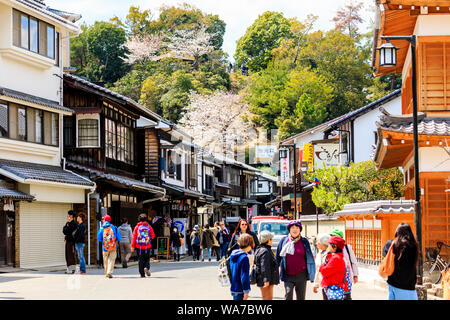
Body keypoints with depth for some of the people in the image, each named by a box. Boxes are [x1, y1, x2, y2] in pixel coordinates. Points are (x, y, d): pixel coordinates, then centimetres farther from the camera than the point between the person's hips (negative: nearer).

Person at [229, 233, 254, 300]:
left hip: (233, 288, 9)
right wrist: (246, 291, -16)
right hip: (240, 290, -9)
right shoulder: (244, 258, -19)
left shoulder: (232, 255, 8)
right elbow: (244, 276, -20)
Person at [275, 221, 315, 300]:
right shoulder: (284, 240, 3)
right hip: (288, 276, -1)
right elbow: (278, 257, 11)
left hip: (301, 275, 1)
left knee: (301, 297, 7)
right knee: (288, 294, -15)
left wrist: (312, 274, 7)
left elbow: (309, 258, 8)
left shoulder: (304, 241, 3)